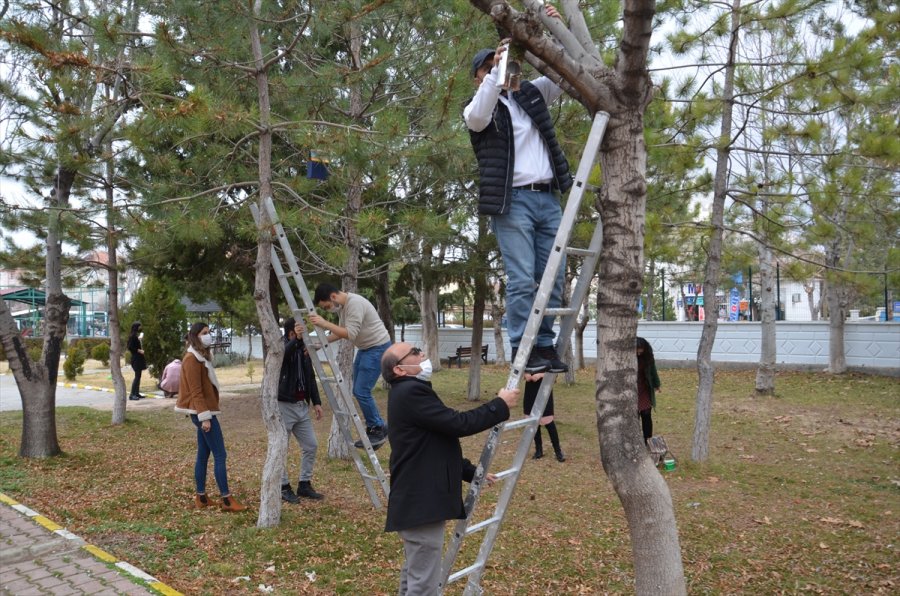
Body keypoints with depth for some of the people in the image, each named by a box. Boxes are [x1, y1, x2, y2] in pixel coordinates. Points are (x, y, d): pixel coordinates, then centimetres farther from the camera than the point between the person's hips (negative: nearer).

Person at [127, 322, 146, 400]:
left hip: (138, 358, 10)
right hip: (136, 358, -10)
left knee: (138, 376, 12)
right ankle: (132, 394, -9)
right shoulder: (133, 336, -14)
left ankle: (137, 393, 17)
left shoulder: (136, 335, 14)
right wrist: (139, 350, -18)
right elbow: (130, 347, -19)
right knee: (137, 376, -10)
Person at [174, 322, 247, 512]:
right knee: (220, 455, -8)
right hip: (203, 412, -10)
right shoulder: (192, 359, -13)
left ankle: (201, 498, 18)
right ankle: (227, 500, -5)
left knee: (203, 455, 12)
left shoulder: (201, 357, 16)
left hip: (205, 411, 10)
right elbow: (195, 391, -18)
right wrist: (204, 416, -22)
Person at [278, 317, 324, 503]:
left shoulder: (303, 350, 10)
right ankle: (284, 487, 14)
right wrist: (296, 340, -52)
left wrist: (316, 402, 9)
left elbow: (310, 378, 15)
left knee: (311, 446, 8)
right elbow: (282, 354, -36)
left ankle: (304, 485, 19)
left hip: (301, 406, 7)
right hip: (283, 406, -7)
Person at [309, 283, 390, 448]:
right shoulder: (342, 306, 6)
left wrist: (324, 323, -35)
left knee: (362, 391, -12)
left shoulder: (355, 304, -25)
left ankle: (378, 429, 2)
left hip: (378, 348, -10)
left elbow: (350, 334, -32)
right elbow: (342, 331, 16)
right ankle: (376, 427, 20)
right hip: (364, 348, 10)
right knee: (358, 391, 11)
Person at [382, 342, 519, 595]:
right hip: (421, 504, -11)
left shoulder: (408, 393, 16)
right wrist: (500, 405, -10)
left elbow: (438, 443, 22)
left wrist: (470, 472, 21)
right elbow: (458, 424, -22)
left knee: (414, 575, 21)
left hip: (416, 500, 11)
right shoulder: (412, 392, -19)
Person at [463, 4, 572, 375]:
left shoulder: (531, 93, 20)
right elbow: (478, 117, -16)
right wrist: (497, 71, -18)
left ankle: (544, 346, 9)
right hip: (512, 201, -5)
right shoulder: (478, 107, 8)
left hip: (548, 198, 5)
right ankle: (522, 349, -7)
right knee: (521, 279, -12)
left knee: (553, 277, 3)